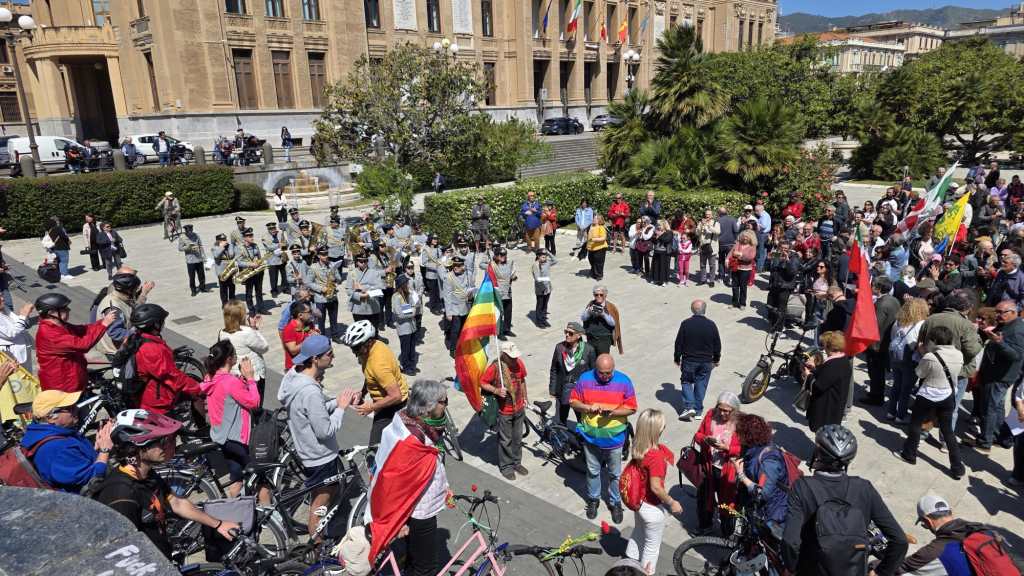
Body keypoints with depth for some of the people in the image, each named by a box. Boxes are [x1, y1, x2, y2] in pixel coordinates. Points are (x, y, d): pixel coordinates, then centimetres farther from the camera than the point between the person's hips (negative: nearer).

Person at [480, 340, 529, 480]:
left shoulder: (519, 363, -7)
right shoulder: (495, 367, -22)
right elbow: (482, 382, -13)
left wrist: (524, 398, 14)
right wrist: (496, 390, -27)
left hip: (519, 408, 5)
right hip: (504, 411, -5)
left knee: (517, 438, 19)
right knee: (506, 440, 10)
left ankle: (516, 463, 37)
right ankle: (506, 466, 28)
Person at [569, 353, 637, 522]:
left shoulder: (624, 381, -11)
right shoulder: (585, 379, -8)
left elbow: (631, 408, -8)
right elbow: (573, 401, -2)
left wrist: (613, 412, -24)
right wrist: (588, 407, -20)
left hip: (614, 438, -1)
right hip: (590, 437, 1)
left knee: (615, 474, 14)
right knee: (592, 471, 17)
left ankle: (615, 503, 33)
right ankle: (593, 499, 38)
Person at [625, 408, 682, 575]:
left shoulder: (637, 448, -11)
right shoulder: (656, 456, -34)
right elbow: (656, 487, -28)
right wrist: (672, 503, -16)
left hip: (638, 501, 8)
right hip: (652, 507, -8)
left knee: (638, 534, 31)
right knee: (652, 544, 17)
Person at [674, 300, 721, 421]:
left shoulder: (685, 324, -13)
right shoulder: (711, 324, -7)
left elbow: (679, 343, -7)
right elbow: (717, 344, 3)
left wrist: (677, 358, 8)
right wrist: (716, 359, 17)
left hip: (689, 360, -2)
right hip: (706, 361, 2)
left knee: (686, 381, 14)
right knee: (701, 384, 13)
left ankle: (689, 406, -1)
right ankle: (698, 411, 18)